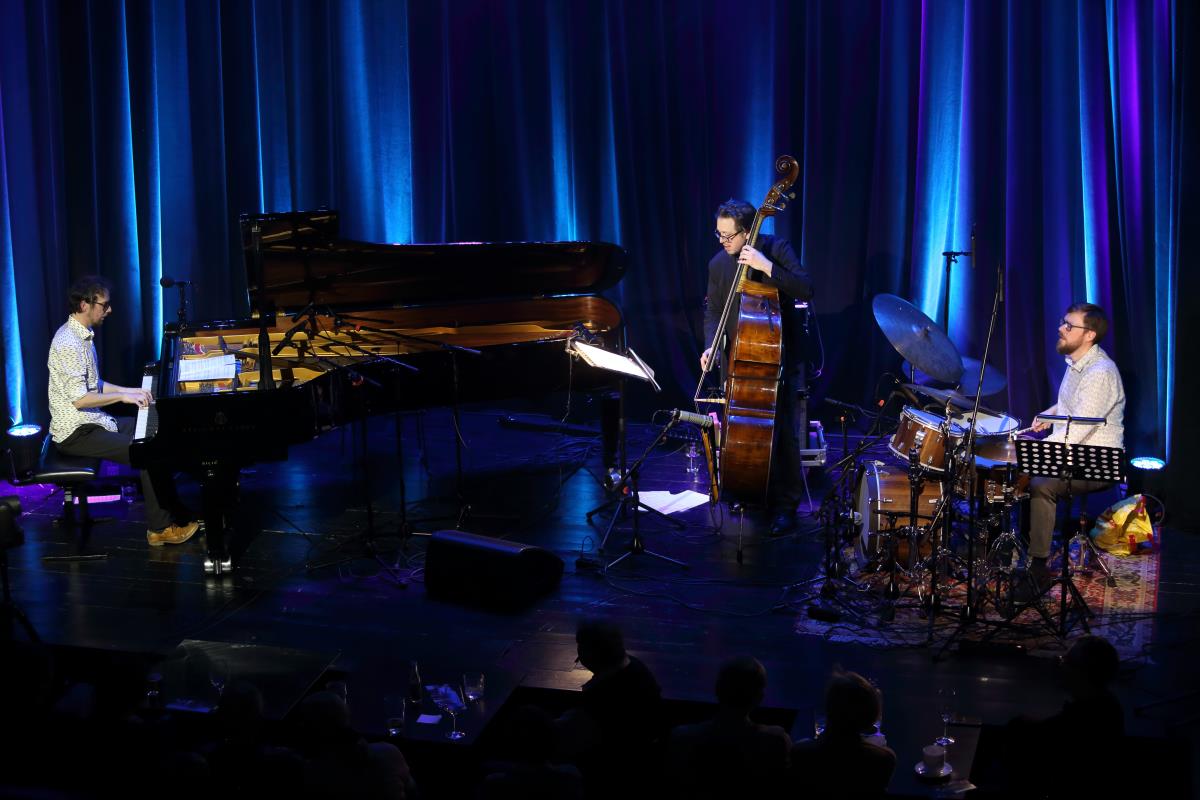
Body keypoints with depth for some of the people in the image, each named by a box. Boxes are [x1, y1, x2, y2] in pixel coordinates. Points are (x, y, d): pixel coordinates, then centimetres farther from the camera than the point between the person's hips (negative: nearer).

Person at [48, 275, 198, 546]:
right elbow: (79, 399, -27)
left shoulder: (83, 335, 10)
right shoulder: (69, 343, -23)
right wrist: (122, 396, -20)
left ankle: (176, 513, 12)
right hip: (76, 432, -11)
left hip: (92, 421, 11)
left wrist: (129, 391, 9)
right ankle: (160, 528, -7)